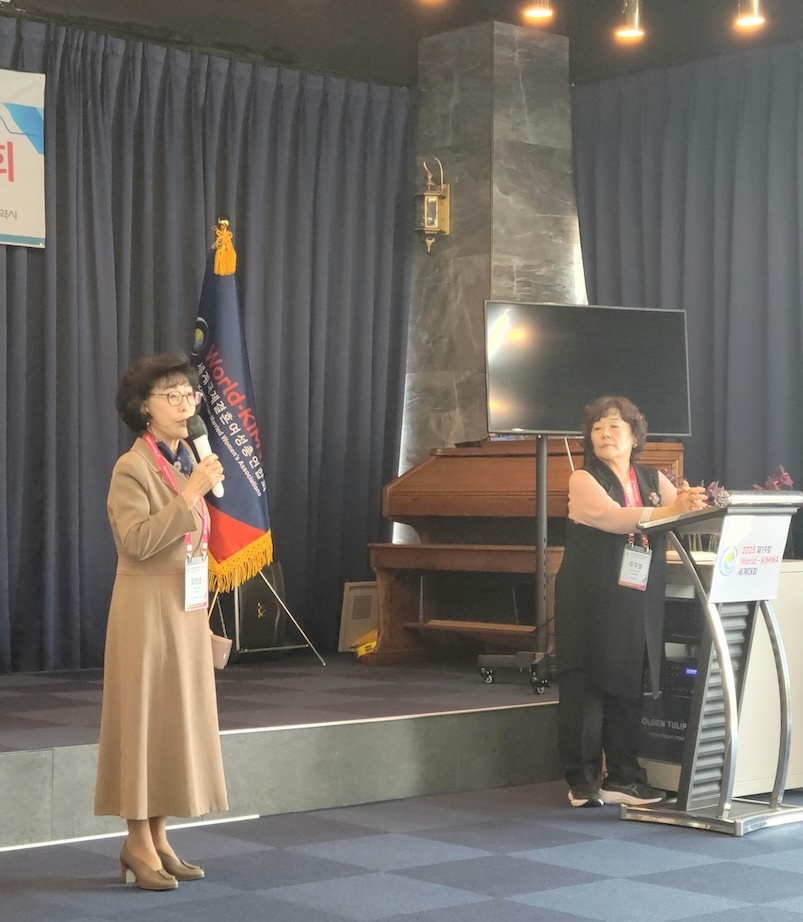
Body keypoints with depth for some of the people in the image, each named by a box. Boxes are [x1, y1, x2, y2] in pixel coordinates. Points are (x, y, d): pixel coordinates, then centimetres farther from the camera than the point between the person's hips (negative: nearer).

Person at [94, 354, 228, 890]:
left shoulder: (187, 460, 12)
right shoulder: (133, 468, -12)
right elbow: (138, 540, -24)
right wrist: (191, 493, -25)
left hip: (187, 608, 8)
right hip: (148, 609, -8)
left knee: (180, 717, 8)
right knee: (145, 717, -3)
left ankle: (159, 838, 15)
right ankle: (139, 843, 5)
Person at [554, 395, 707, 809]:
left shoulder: (654, 480, 13)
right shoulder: (584, 480, -2)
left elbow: (683, 511, -1)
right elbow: (610, 516, -20)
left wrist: (693, 503, -26)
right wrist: (667, 511, -33)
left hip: (638, 605, 4)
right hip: (589, 603, -4)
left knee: (628, 689, 5)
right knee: (584, 687, -2)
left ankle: (623, 778, 13)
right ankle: (582, 781, 6)